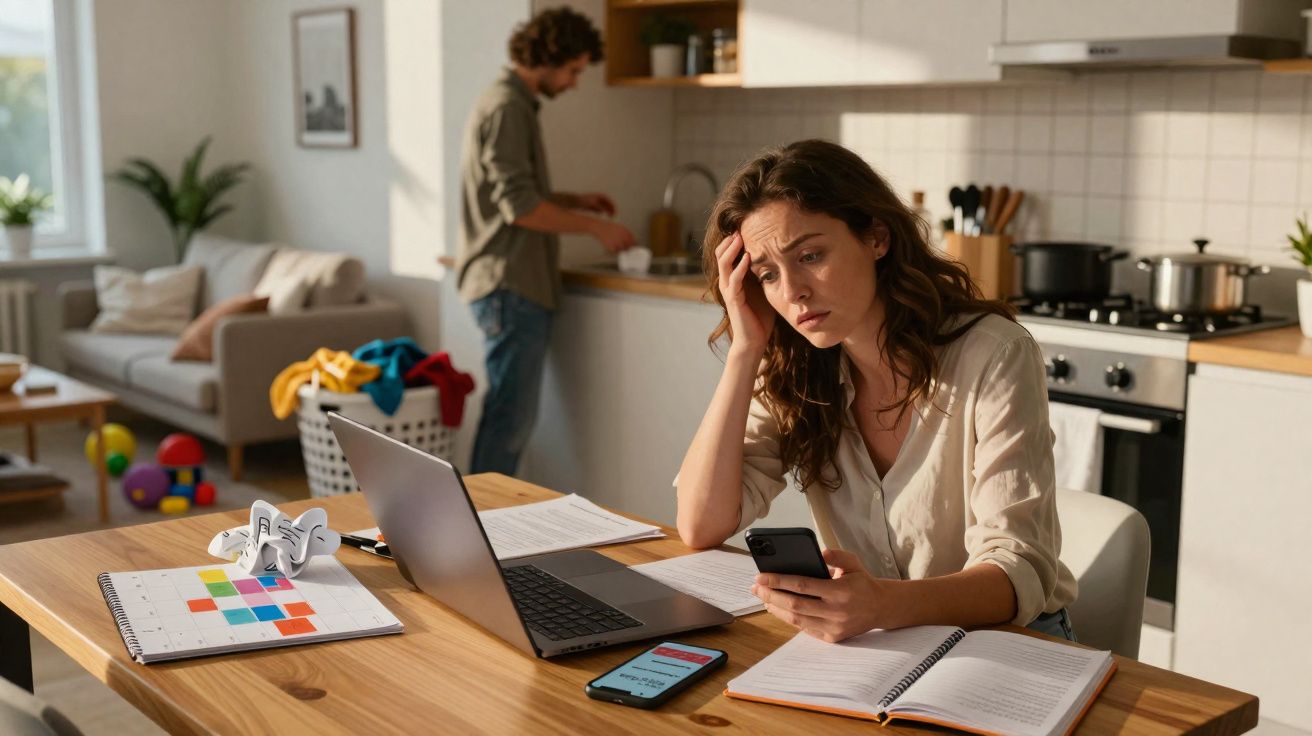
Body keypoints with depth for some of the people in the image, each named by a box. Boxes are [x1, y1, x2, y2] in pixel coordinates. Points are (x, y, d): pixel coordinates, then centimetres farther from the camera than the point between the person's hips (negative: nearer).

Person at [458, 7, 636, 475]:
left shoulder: (513, 104, 19)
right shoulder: (505, 108, -13)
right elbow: (519, 207, -20)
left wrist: (576, 200, 15)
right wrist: (593, 227, -12)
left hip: (516, 287, 10)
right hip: (510, 288, -10)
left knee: (511, 416, 12)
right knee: (511, 417, -8)